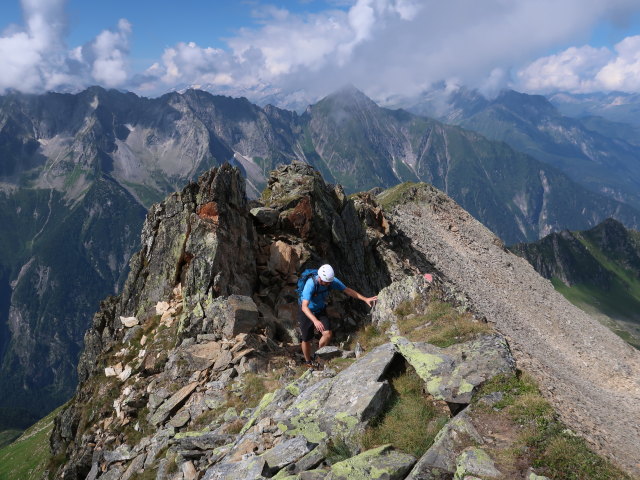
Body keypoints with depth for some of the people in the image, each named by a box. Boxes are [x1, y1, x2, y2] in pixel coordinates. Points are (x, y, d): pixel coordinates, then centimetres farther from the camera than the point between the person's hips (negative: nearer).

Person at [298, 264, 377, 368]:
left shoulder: (332, 281, -21)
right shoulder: (311, 284, -37)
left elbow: (347, 290, -12)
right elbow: (304, 307, -43)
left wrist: (365, 299, -21)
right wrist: (315, 321, -57)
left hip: (320, 310, 4)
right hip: (307, 312, -4)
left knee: (328, 334, -13)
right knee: (307, 339, 2)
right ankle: (308, 362, 30)